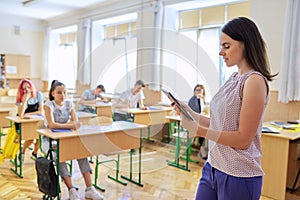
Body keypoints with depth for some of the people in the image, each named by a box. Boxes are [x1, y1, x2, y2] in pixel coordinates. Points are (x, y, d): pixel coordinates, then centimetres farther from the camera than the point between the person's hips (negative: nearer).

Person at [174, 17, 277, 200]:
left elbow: (243, 139, -18)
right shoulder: (234, 78, 8)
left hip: (238, 176, -7)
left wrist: (199, 130, -23)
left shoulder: (255, 80, -16)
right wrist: (190, 113, 2)